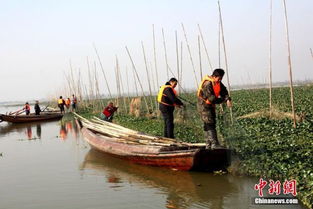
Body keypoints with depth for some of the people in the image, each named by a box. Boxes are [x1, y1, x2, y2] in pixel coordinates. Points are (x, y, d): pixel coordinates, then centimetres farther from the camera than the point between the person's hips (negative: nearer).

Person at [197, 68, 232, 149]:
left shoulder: (219, 83, 3)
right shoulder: (207, 84, -25)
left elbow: (224, 92, -2)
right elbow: (211, 98, -28)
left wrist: (228, 100, -23)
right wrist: (222, 100, -14)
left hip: (211, 106, 9)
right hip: (204, 105, -9)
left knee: (210, 124, 9)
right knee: (210, 124, -15)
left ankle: (208, 145, 14)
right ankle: (214, 144, -19)